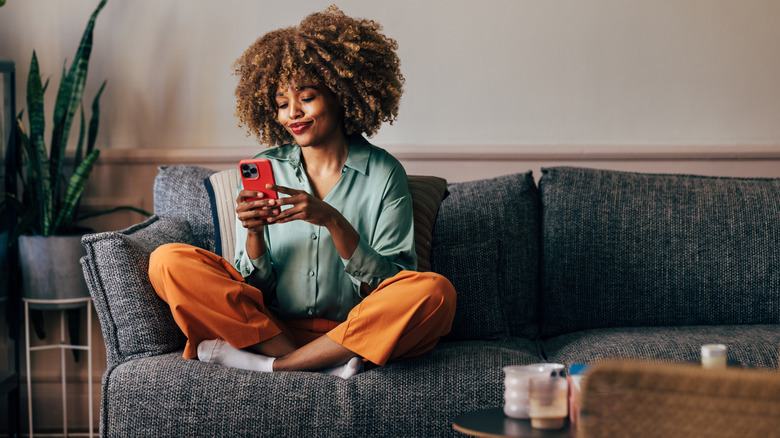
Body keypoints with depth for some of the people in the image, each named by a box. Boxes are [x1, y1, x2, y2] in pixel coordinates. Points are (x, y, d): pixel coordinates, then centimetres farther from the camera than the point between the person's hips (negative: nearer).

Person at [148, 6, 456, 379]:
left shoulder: (383, 174, 3)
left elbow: (392, 283, -5)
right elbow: (256, 284, 7)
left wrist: (334, 222, -19)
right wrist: (253, 232, -14)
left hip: (353, 331, -2)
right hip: (270, 324, 2)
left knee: (435, 292, -30)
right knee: (169, 262, -17)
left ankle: (273, 364, -25)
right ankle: (325, 363, -22)